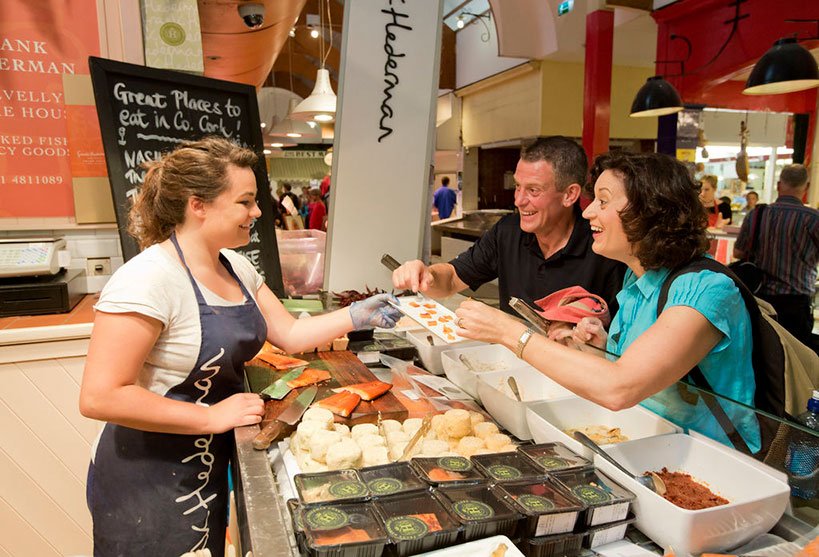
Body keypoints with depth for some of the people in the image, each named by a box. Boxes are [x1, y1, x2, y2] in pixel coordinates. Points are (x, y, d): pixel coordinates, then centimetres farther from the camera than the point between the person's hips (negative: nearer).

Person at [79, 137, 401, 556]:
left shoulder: (236, 267, 1)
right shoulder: (149, 278, -25)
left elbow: (289, 334, 5)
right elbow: (99, 397, -27)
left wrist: (356, 316, -6)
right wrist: (211, 417, -24)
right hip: (148, 480, -7)